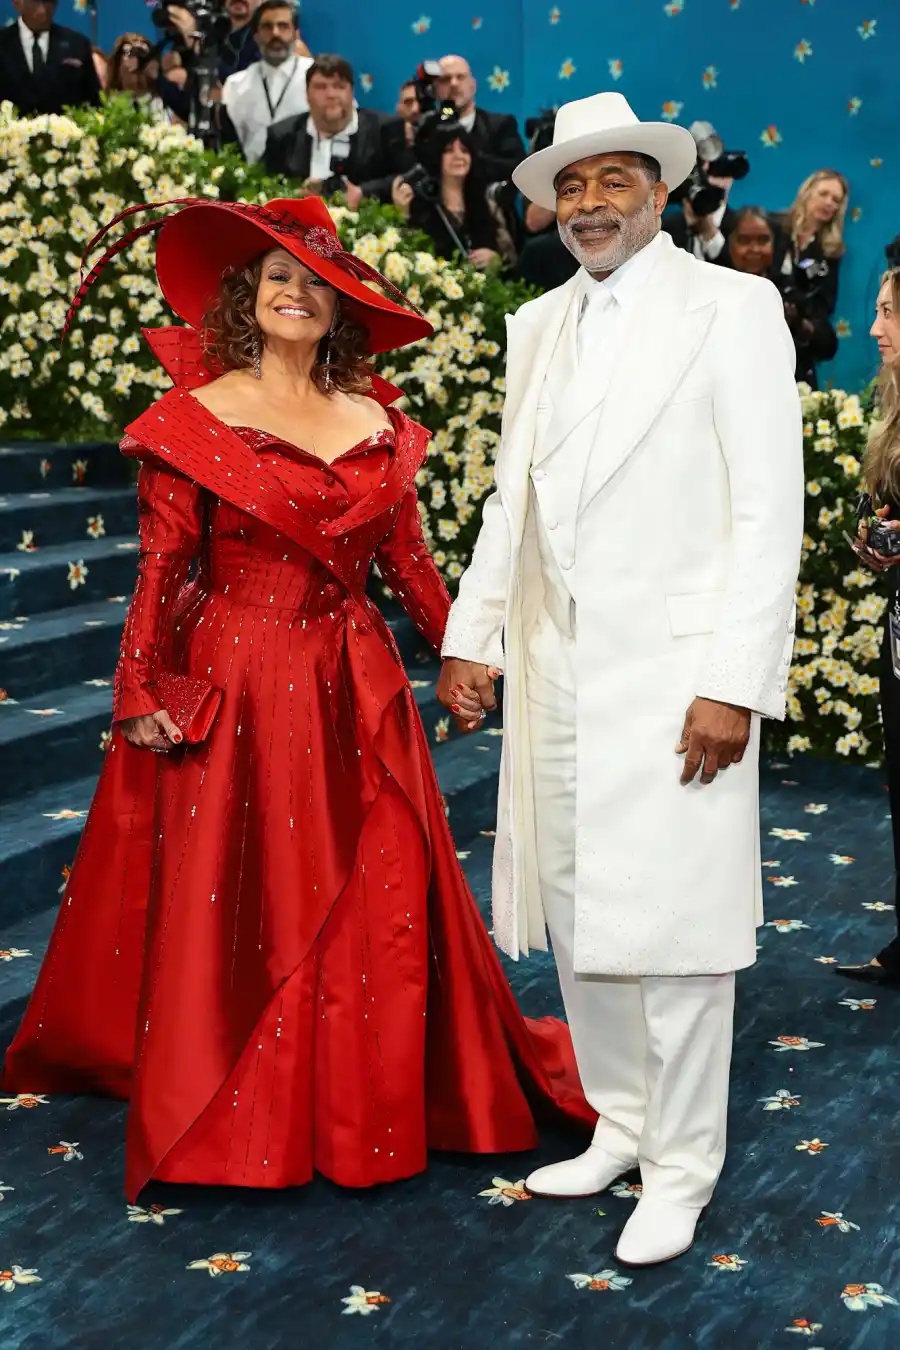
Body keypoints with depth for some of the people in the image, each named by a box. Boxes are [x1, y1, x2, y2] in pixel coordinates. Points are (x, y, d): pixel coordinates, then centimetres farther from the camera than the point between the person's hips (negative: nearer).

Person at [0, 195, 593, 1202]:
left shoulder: (378, 426, 9)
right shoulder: (197, 419, -2)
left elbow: (408, 562, 12)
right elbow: (162, 569, -5)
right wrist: (140, 694, -9)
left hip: (352, 691, 4)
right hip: (234, 688, -3)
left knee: (378, 898, 4)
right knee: (228, 900, 3)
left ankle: (367, 1105, 21)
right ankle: (222, 1117, 18)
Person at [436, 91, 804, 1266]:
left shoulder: (732, 309, -4)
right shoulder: (537, 327, 14)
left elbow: (768, 510, -9)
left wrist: (733, 683, -15)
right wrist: (474, 634, 9)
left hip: (673, 671, -6)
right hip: (556, 671, 6)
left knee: (670, 927, -2)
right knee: (577, 916, 12)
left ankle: (680, 1170, 13)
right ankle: (619, 1127, 29)